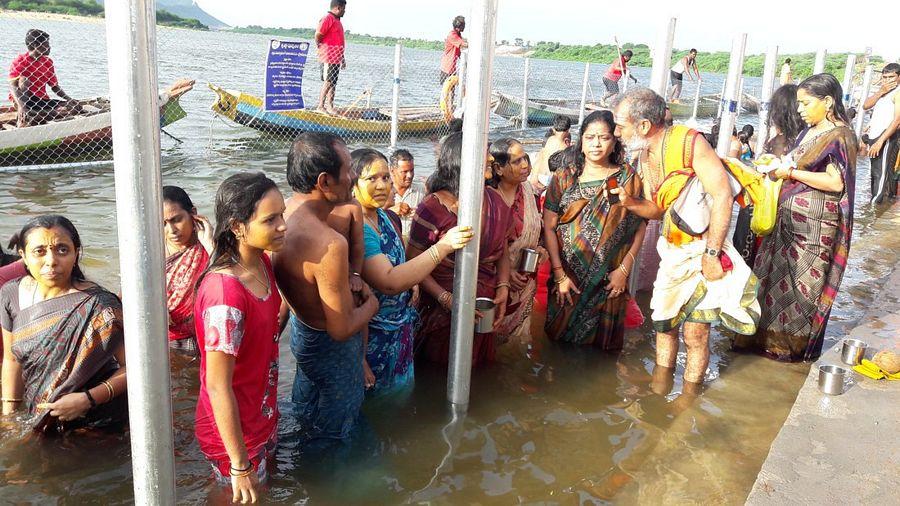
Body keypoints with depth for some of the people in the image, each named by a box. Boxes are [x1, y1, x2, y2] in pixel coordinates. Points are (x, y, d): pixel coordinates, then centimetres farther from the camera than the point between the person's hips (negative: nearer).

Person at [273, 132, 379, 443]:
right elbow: (341, 330, -30)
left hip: (300, 329, 9)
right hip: (330, 347, -9)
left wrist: (349, 281, -2)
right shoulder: (329, 244, -38)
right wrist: (371, 304, -11)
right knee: (332, 437, 18)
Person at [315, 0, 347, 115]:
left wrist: (342, 58, 23)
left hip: (336, 58, 9)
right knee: (327, 82, -9)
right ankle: (320, 107, -4)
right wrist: (321, 47, -4)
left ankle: (330, 106, 16)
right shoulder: (327, 19, -12)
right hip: (328, 58, -9)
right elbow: (318, 36, -18)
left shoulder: (337, 20, 19)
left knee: (333, 83, 10)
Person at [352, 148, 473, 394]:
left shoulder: (388, 218, 0)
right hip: (373, 336, -7)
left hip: (402, 325, 7)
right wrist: (443, 247, -35)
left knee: (400, 392, 25)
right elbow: (389, 282, -35)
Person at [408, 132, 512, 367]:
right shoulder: (433, 207, -18)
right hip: (442, 311, -5)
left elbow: (502, 251, 9)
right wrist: (446, 299, -25)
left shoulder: (494, 202, 0)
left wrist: (503, 289, -6)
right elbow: (413, 261, -16)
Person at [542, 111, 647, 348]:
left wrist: (624, 269, -9)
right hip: (567, 276, 0)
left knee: (600, 339, 10)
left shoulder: (628, 178, -1)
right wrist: (559, 274, -11)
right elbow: (549, 227, -5)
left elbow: (640, 226, -1)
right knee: (561, 336, 11)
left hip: (609, 280, 0)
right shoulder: (564, 177, -2)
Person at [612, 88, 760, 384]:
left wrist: (712, 253, -24)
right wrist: (629, 203, -8)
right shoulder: (645, 157, 5)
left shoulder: (688, 142, -19)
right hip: (673, 250, 8)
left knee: (695, 332, -3)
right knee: (663, 323, 12)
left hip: (705, 249, -7)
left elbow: (722, 196, -23)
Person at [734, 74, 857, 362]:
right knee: (774, 277, 14)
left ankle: (795, 345, 20)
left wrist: (791, 172, -18)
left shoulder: (840, 136, -14)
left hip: (815, 228, -9)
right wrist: (778, 165, 3)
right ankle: (768, 336, 27)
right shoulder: (810, 131, 12)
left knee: (803, 286, 4)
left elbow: (836, 182, -23)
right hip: (789, 220, 9)